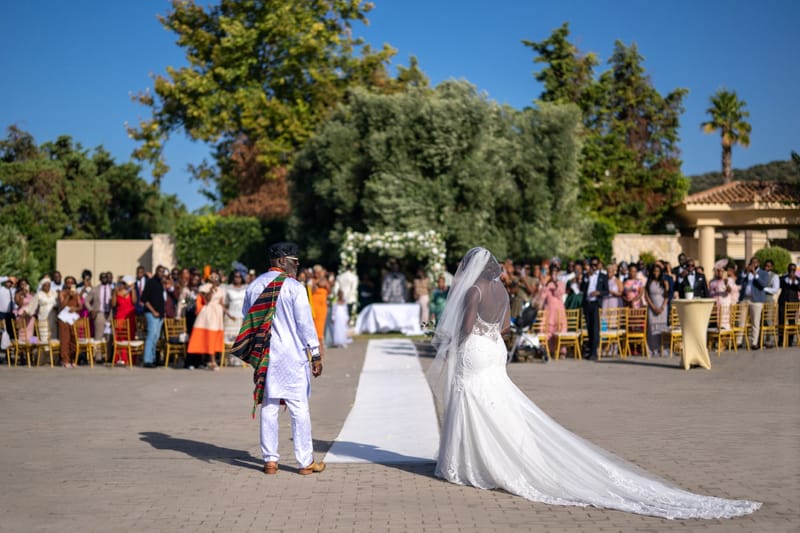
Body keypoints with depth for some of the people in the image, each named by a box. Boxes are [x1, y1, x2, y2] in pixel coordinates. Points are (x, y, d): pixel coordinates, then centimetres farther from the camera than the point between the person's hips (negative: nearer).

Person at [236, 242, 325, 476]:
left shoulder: (254, 287, 7)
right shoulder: (294, 288, -10)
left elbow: (248, 322, 12)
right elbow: (305, 323, -10)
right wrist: (316, 355, -3)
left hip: (264, 357, 5)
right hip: (293, 355, -5)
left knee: (268, 408, 10)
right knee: (299, 408, 1)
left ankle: (270, 460, 12)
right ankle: (306, 462, 6)